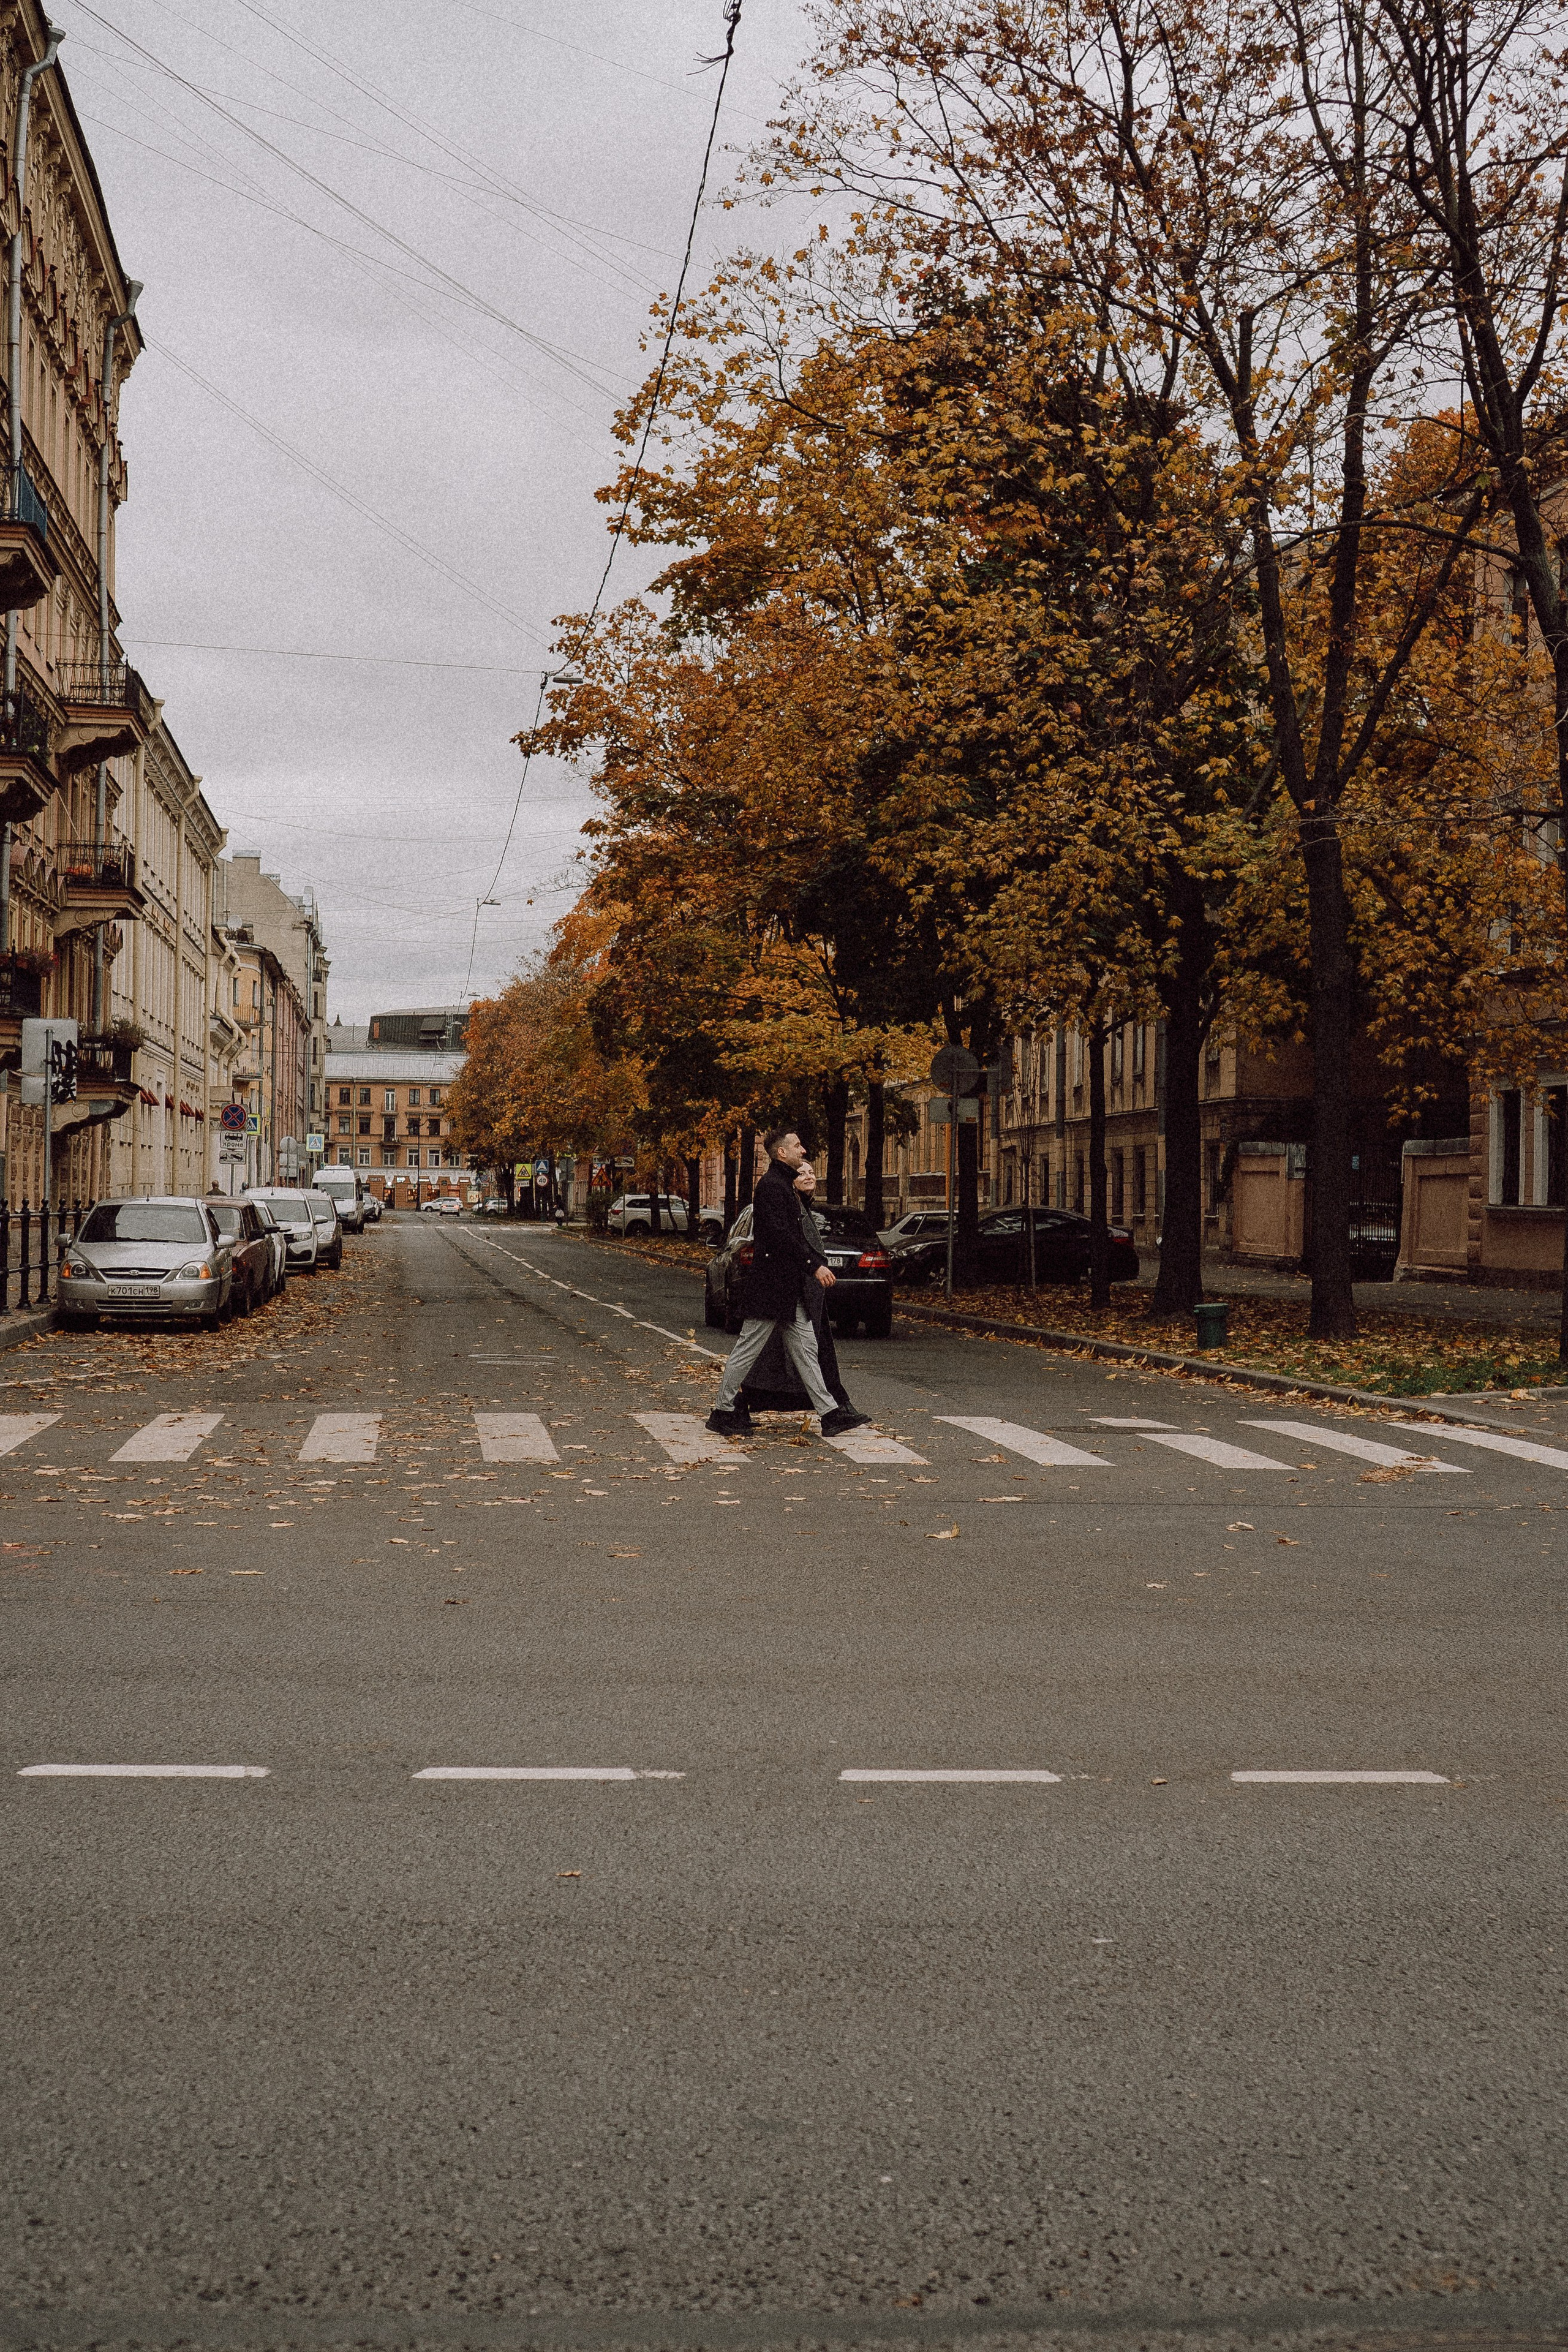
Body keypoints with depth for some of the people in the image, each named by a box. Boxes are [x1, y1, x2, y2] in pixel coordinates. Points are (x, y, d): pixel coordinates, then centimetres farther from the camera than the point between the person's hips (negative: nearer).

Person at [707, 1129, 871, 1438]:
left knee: (805, 1349, 7)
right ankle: (723, 1412, 9)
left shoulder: (785, 1185, 18)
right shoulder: (771, 1186, -15)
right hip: (771, 1286, -10)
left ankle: (830, 1413, 7)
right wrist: (815, 1266, -21)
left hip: (790, 1289, 10)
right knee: (747, 1350, -1)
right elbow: (781, 1236, -22)